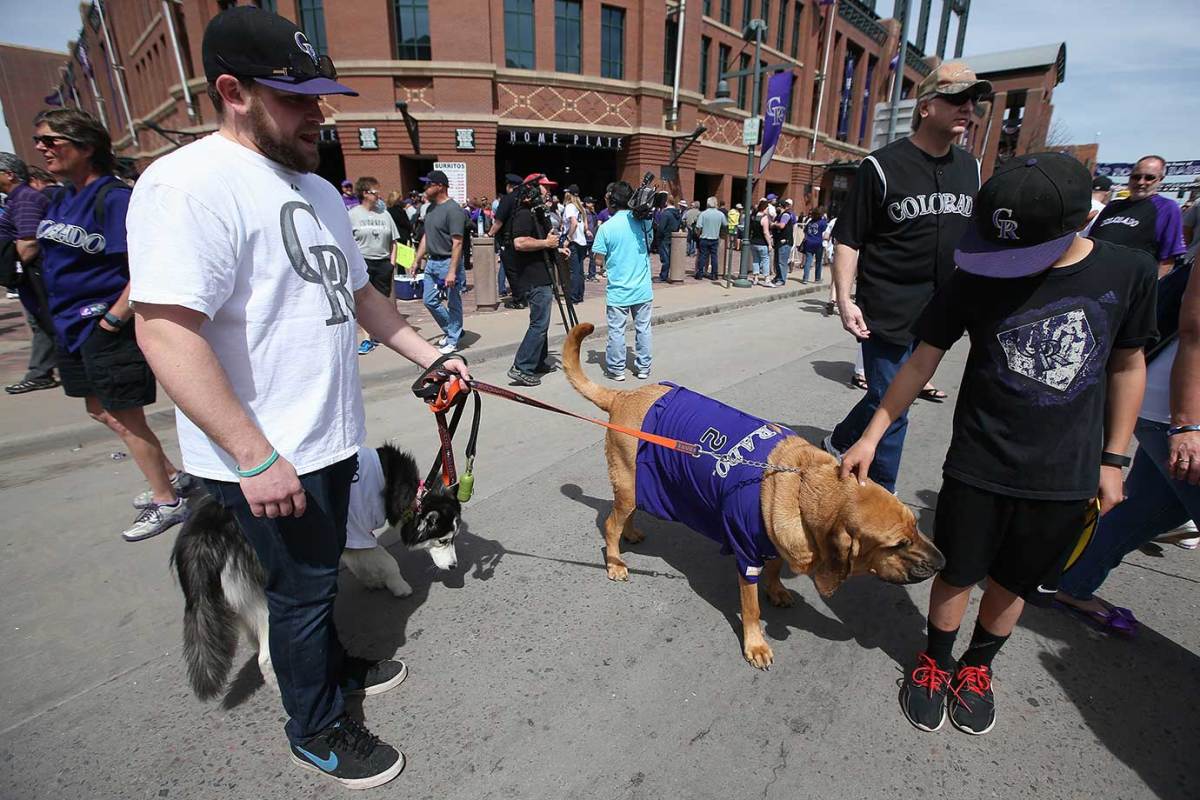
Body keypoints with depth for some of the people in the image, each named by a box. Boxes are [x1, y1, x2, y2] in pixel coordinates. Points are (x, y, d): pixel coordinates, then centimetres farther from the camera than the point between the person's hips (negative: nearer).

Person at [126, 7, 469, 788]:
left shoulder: (319, 190, 12)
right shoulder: (190, 185, -18)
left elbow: (360, 292, 18)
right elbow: (166, 330, -25)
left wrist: (431, 357, 11)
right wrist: (256, 456, -26)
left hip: (331, 437, 8)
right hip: (265, 459, -8)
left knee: (317, 575, 25)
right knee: (304, 585, 8)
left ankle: (334, 666, 48)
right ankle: (318, 729, 33)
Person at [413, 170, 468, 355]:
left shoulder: (453, 210, -15)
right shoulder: (431, 207, 11)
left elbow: (457, 243, -20)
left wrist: (452, 271, -25)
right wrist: (417, 260, 16)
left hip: (448, 262, -9)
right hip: (432, 262, 9)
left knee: (453, 304, 3)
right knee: (430, 301, 13)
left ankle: (452, 340, 16)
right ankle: (452, 330, 30)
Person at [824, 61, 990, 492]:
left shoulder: (969, 167, 11)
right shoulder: (883, 166, -7)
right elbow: (848, 239, -8)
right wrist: (845, 299, -17)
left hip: (940, 310, 6)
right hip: (887, 311, -6)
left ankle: (837, 443, 38)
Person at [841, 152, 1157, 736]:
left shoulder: (1128, 273, -7)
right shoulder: (975, 278, -13)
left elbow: (1127, 365, 5)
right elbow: (922, 362, -6)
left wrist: (1112, 459, 6)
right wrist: (871, 436, -8)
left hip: (1067, 477, 2)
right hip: (979, 469, -1)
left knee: (1013, 583, 17)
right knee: (957, 574, 11)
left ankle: (978, 666, 42)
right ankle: (935, 660, 37)